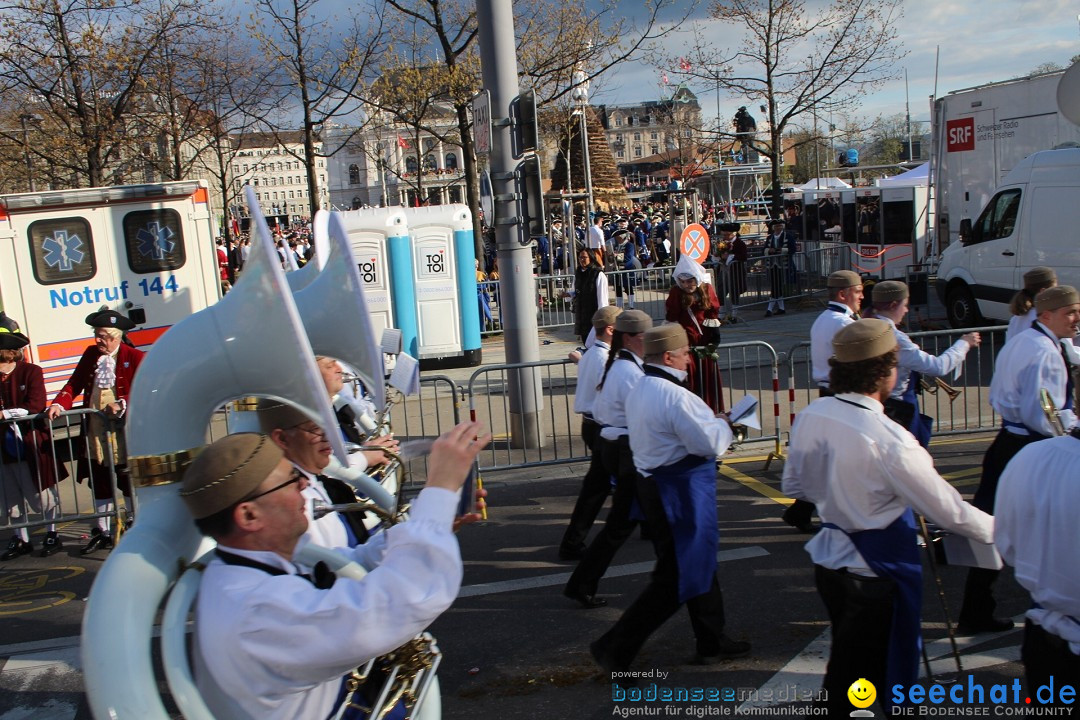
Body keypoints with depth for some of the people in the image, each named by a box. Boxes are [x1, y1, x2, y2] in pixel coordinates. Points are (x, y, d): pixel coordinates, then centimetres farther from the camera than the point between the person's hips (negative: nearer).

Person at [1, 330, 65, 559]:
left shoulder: (30, 371, -7)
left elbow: (35, 407, -17)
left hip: (31, 443, -4)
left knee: (42, 492, 6)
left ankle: (52, 535, 21)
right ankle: (21, 539, 26)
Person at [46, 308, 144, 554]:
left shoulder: (135, 357, -7)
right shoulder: (90, 354, 10)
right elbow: (75, 383, 8)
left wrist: (123, 405, -24)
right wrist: (59, 404, -7)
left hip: (123, 432, -5)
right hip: (95, 432, 5)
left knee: (128, 481, 5)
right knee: (100, 483, 13)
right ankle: (103, 532, 24)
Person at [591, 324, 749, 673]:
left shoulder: (639, 389, 8)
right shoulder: (675, 396, -23)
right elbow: (711, 444, -22)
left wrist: (711, 423, 12)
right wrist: (723, 424, -2)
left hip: (653, 483, 10)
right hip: (680, 492, -10)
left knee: (698, 564, 22)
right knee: (676, 577, -1)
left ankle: (712, 642, 35)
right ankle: (616, 647, 2)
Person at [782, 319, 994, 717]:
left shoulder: (809, 416, -5)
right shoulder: (889, 440, -26)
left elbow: (793, 486, 8)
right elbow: (947, 509, -15)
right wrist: (994, 528, 3)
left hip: (827, 555, 7)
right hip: (874, 569, -6)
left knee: (846, 664, 26)